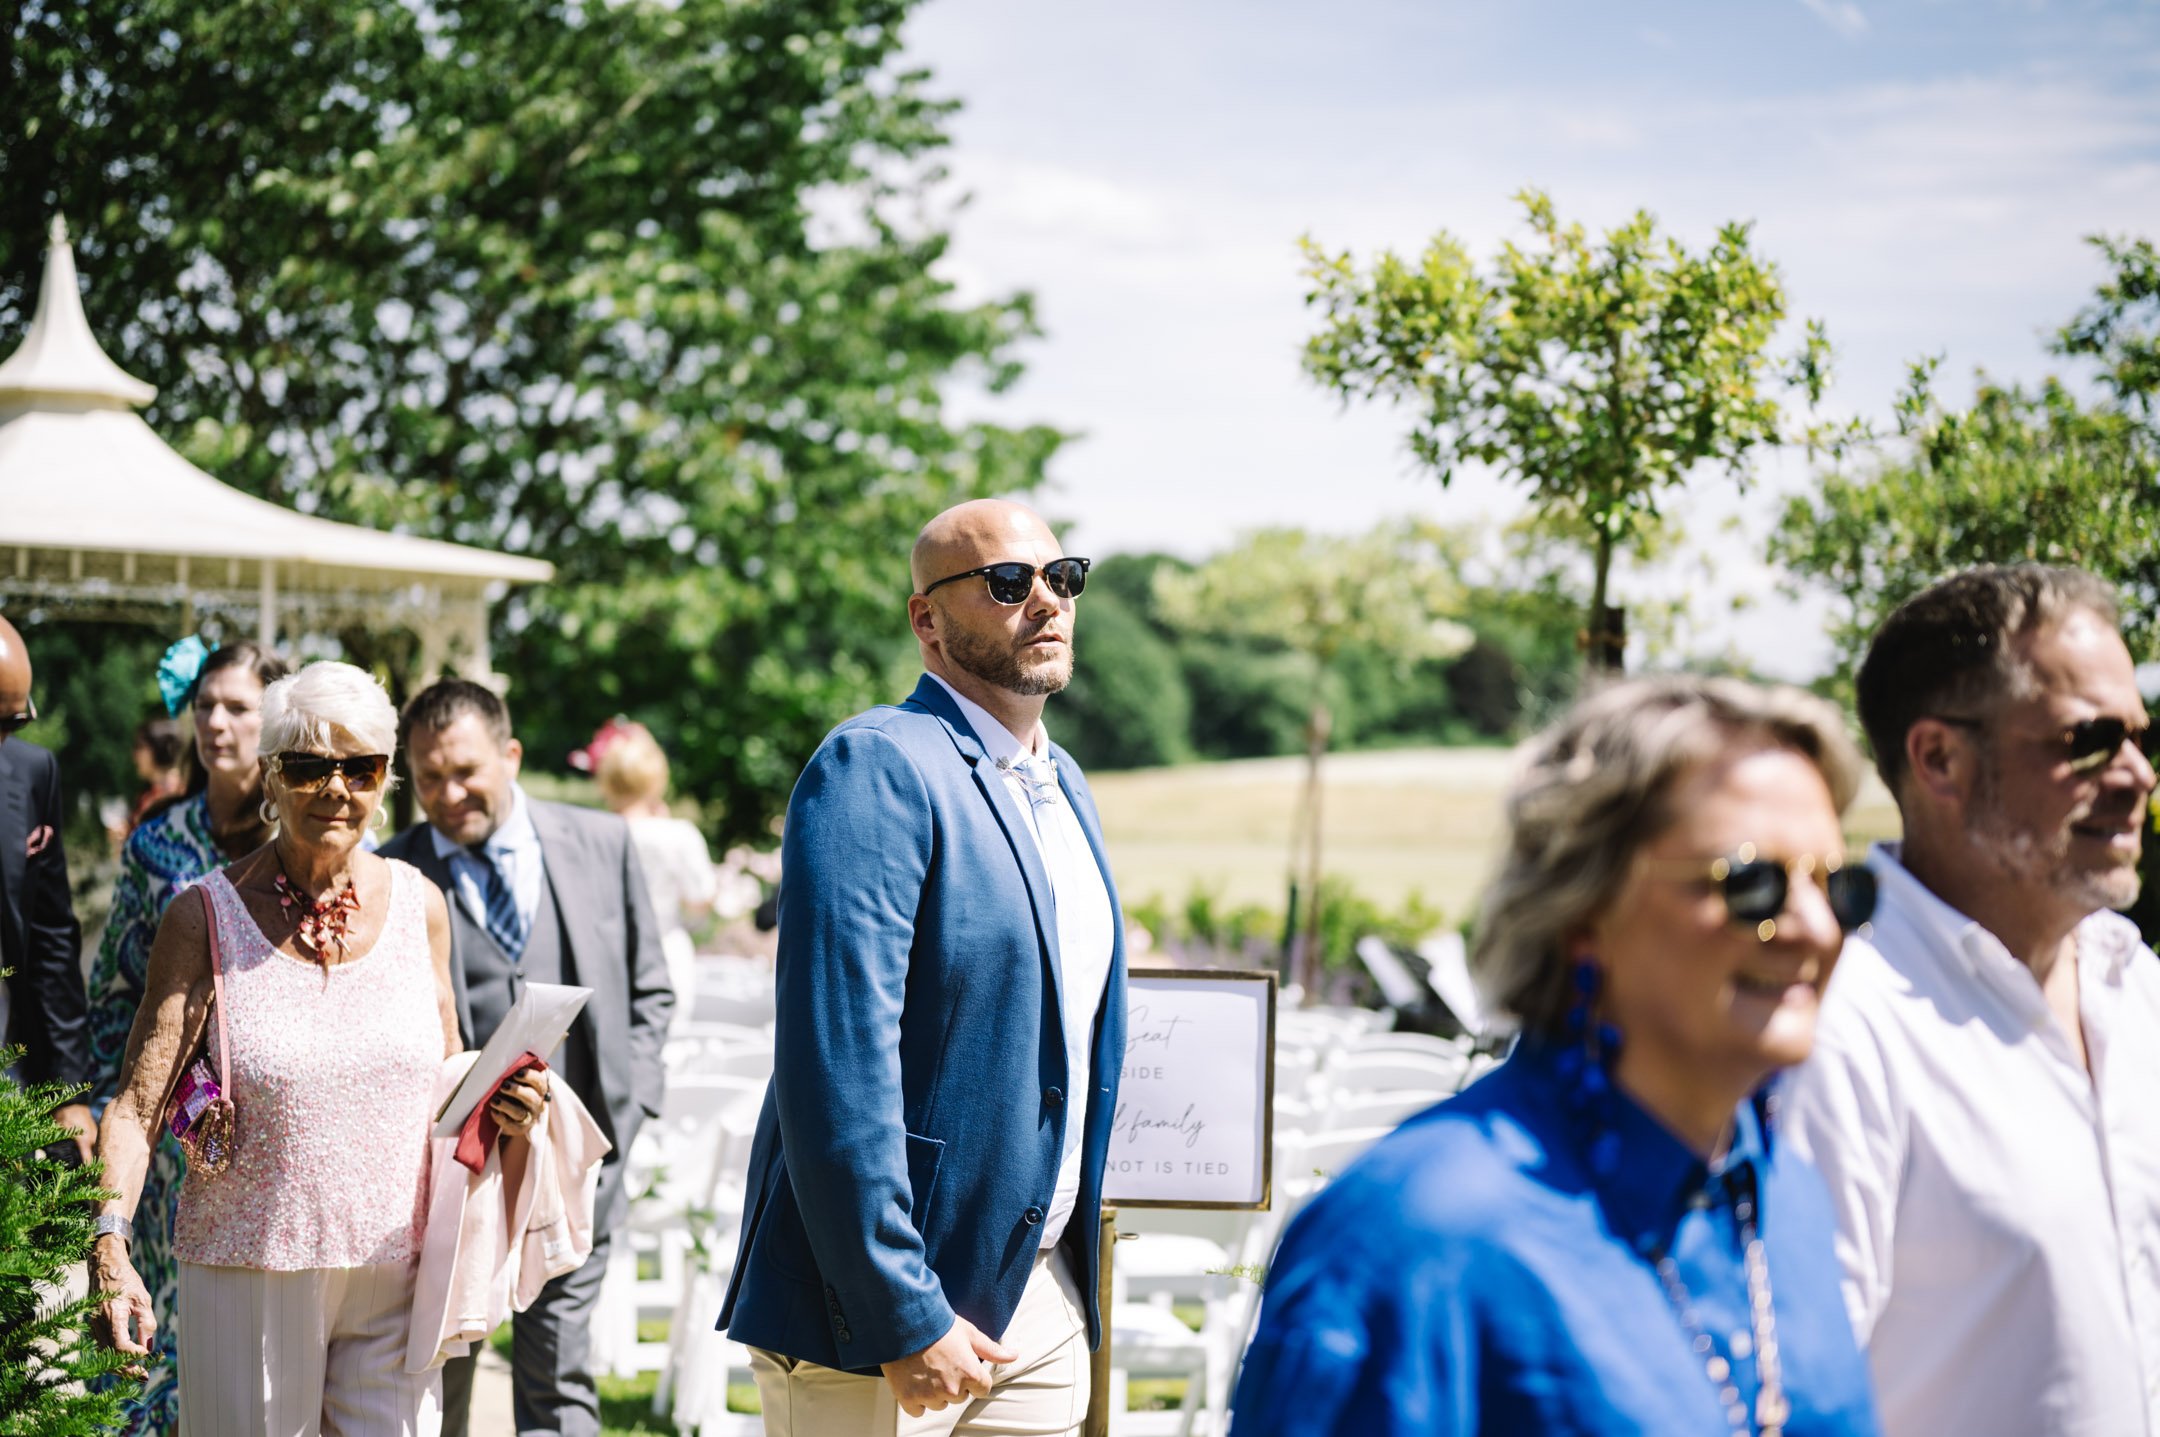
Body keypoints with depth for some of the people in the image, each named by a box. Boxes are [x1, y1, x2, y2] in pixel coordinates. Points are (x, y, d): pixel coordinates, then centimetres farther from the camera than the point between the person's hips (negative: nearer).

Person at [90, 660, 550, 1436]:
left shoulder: (418, 905, 5)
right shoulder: (207, 918, -4)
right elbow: (137, 1105, -8)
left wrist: (500, 1101, -6)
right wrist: (109, 1242, -23)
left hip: (393, 1280, 2)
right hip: (248, 1276, -2)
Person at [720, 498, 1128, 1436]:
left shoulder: (1064, 785, 14)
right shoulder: (876, 768, -14)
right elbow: (839, 1066, -21)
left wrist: (1077, 1276, 17)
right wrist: (904, 1317, -22)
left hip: (1040, 1301, 8)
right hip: (878, 1311, -8)